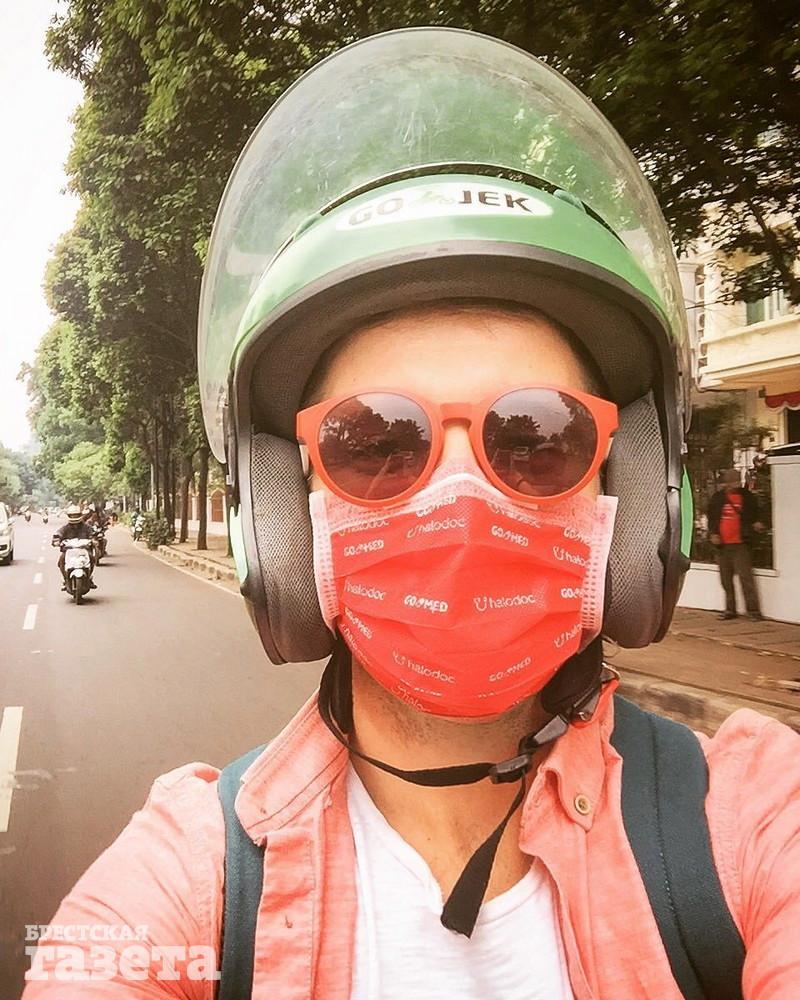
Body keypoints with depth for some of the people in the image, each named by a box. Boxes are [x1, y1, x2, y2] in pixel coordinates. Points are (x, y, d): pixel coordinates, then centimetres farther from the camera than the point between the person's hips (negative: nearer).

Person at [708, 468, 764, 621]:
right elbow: (711, 517, 11)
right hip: (722, 544, 4)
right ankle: (730, 610, 19)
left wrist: (755, 523, -8)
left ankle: (753, 610, -4)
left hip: (740, 544, -3)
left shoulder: (746, 496, 0)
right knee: (726, 579, 10)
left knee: (745, 577, -9)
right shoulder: (718, 497, 5)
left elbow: (754, 514, 12)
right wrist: (713, 533, -1)